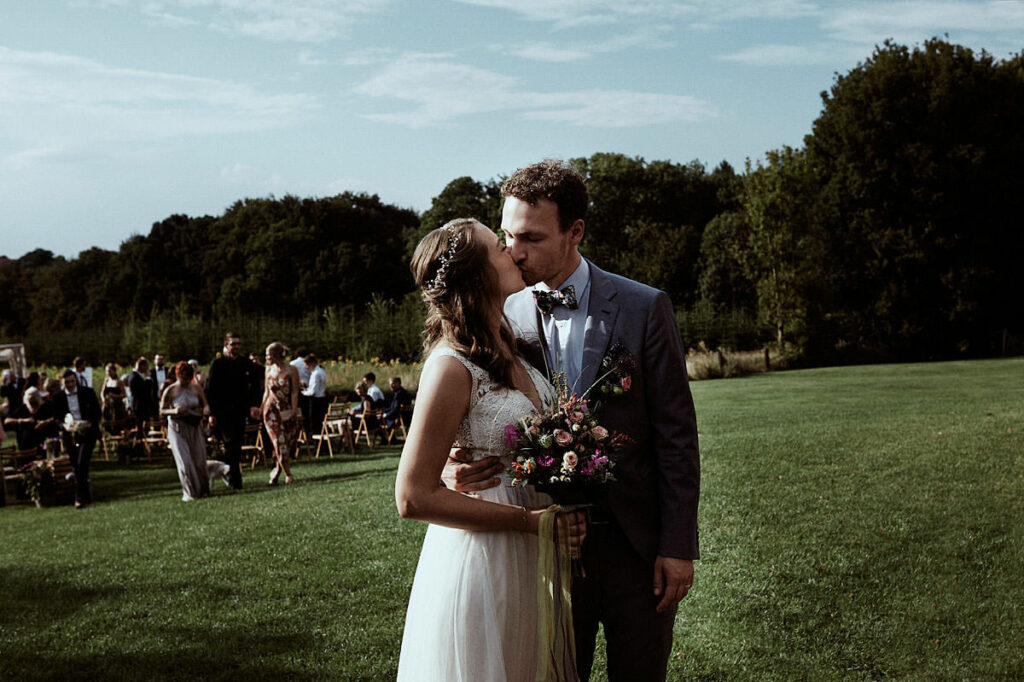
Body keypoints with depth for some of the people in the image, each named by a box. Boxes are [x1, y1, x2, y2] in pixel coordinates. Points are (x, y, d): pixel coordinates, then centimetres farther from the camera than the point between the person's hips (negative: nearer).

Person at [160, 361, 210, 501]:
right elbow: (162, 411, -3)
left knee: (199, 460, 6)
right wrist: (175, 411, -21)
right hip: (177, 429, -3)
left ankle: (202, 489, 26)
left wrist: (201, 411, -9)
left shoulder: (197, 388, 1)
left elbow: (205, 406, 13)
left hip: (195, 428, 3)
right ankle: (189, 493, 4)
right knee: (184, 461, -9)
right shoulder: (170, 391, -7)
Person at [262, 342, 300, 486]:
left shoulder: (291, 370, -5)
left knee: (288, 443, 2)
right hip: (272, 410, 2)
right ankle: (288, 474, -2)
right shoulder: (268, 370, 7)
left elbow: (295, 393, -7)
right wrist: (263, 409, 10)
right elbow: (266, 392, 13)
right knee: (280, 442, -7)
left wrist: (293, 411, -14)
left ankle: (277, 470, 21)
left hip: (287, 410, -1)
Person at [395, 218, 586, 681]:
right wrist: (529, 520, -18)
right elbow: (414, 497, -21)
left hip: (527, 562, 8)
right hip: (480, 565, -8)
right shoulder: (452, 366, -20)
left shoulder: (509, 350, 5)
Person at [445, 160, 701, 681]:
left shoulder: (644, 309, -7)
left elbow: (676, 435, -6)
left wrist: (677, 546, -8)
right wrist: (458, 466, -18)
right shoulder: (504, 316, -1)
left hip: (637, 541, -2)